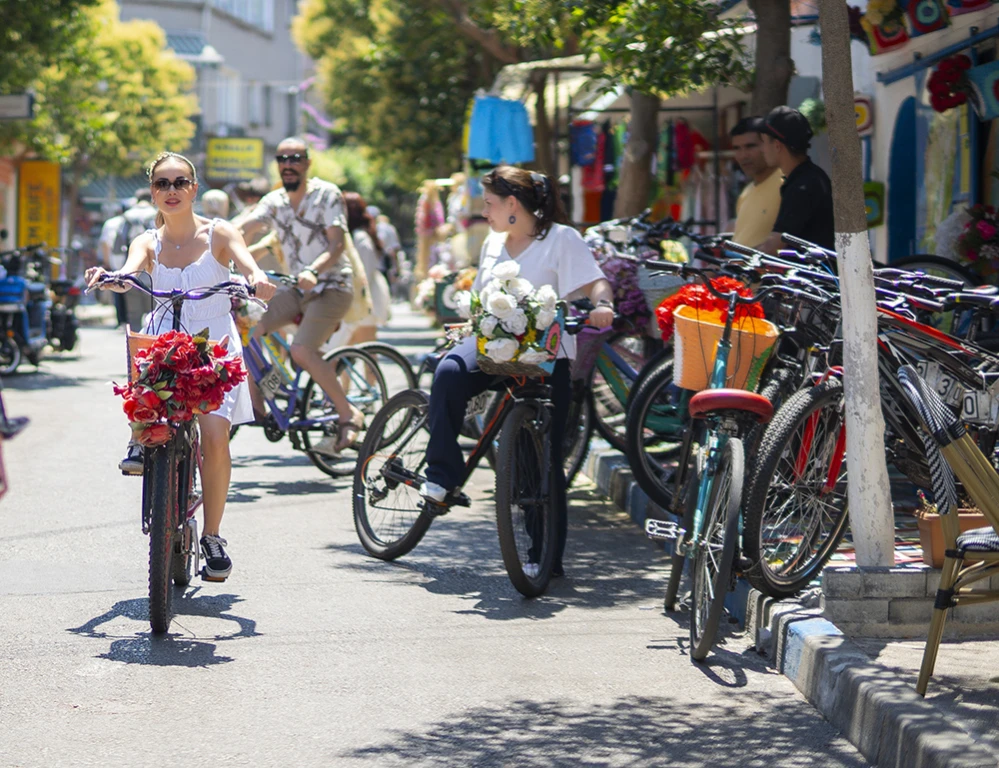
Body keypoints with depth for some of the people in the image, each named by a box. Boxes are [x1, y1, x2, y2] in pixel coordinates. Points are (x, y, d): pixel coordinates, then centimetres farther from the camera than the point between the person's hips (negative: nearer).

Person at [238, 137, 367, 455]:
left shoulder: (327, 194, -10)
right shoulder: (274, 201, 7)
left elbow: (337, 244, -19)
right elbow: (241, 231, -6)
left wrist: (313, 270, -38)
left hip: (332, 288, -6)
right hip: (298, 289, 6)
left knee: (301, 350, -26)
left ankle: (349, 415, -14)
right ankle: (254, 402, 2)